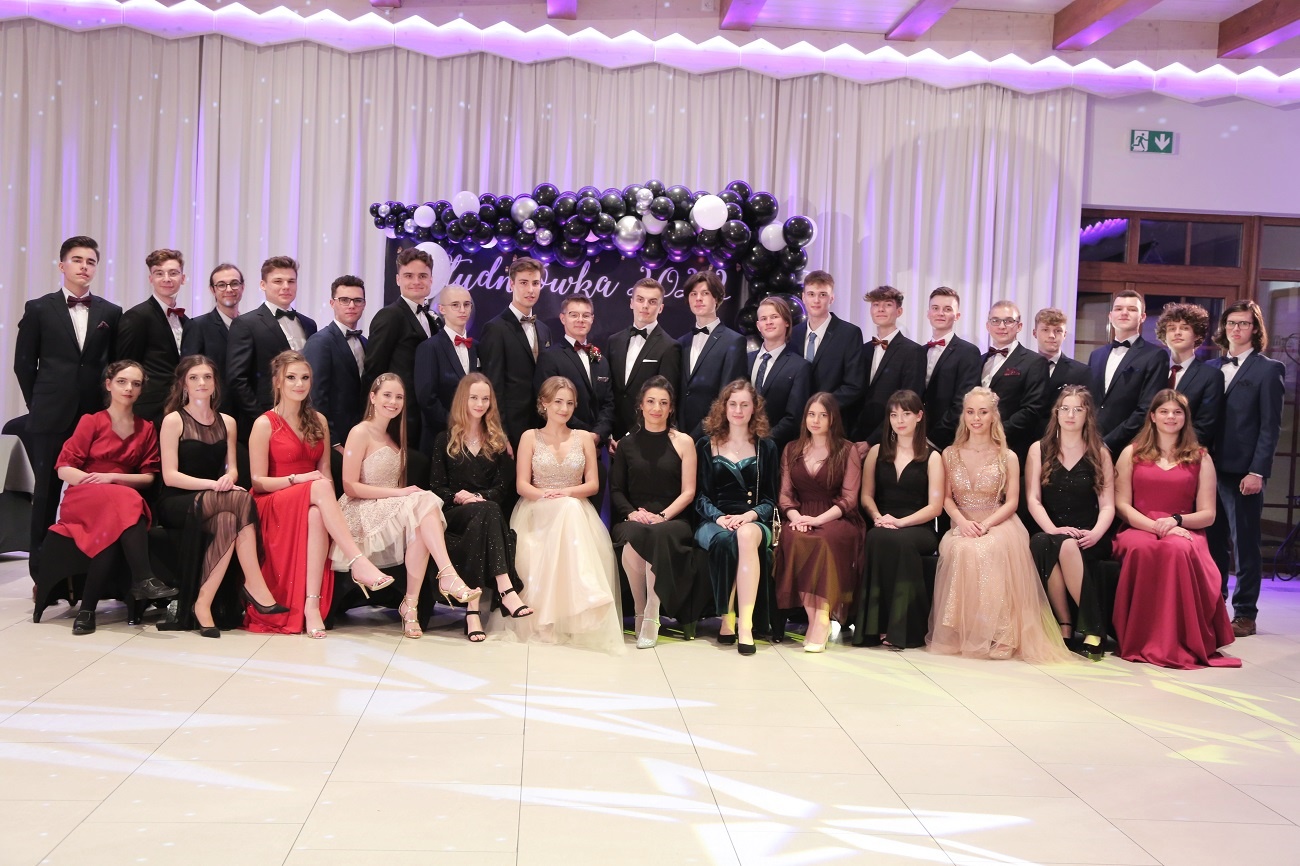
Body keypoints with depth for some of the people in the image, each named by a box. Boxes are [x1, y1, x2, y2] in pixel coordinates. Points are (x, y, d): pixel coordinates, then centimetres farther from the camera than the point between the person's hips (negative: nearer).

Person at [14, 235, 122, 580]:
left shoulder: (111, 313, 9)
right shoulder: (38, 309, 4)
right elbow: (24, 363, 6)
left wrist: (107, 405, 5)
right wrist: (40, 404, 4)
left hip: (96, 417, 1)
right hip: (51, 419, -1)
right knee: (46, 493, 4)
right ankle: (41, 567, 12)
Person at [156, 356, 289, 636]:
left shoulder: (227, 423, 14)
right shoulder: (173, 420, -1)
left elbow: (232, 467, 12)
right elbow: (170, 476, -8)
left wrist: (228, 478, -13)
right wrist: (213, 484, -21)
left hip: (214, 503, 4)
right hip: (176, 503, -4)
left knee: (227, 520, -34)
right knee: (242, 498, -31)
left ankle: (203, 604, -31)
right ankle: (255, 585, -29)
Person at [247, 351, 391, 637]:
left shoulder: (318, 421, 13)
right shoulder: (265, 424, -2)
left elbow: (325, 473, 10)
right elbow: (258, 482, -6)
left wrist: (327, 495, -12)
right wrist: (298, 479, -20)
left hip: (311, 504, 4)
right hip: (274, 505, -3)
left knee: (317, 515, -36)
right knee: (319, 488, -36)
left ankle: (313, 605, -42)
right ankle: (358, 564, -44)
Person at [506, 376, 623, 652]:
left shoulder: (584, 438, 12)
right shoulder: (530, 437, 9)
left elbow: (592, 484, 6)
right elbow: (522, 485, 2)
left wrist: (566, 492, -15)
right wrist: (546, 495, -21)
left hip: (575, 511, 1)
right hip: (536, 512, -1)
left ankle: (575, 616, -40)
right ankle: (543, 618, -34)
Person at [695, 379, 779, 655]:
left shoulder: (766, 447, 16)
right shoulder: (706, 445, 15)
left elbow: (770, 499, 10)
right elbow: (700, 495, 8)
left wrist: (750, 515, -11)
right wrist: (719, 517, -12)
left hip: (754, 522, 0)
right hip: (713, 522, 0)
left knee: (747, 535, -38)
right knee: (724, 541, -37)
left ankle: (745, 626, -42)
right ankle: (727, 618, -25)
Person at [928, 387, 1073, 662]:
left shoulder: (1008, 457, 6)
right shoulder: (950, 454, 12)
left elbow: (1012, 502, 0)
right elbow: (947, 498, 6)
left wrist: (986, 524, -17)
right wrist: (962, 521, -14)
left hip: (998, 525, -2)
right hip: (962, 526, 2)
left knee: (989, 550, -37)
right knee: (962, 550, -35)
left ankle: (996, 635, -29)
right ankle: (962, 632, -26)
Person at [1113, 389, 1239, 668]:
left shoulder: (1200, 458, 13)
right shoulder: (1132, 453, 12)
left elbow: (1207, 514, 8)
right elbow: (1122, 504, 4)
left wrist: (1176, 520, -13)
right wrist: (1156, 525, -14)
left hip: (1183, 532, 0)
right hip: (1139, 529, 0)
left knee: (1178, 550, -39)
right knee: (1141, 548, -39)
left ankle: (1182, 642, -30)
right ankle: (1142, 640, -28)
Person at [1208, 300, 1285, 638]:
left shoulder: (1268, 370, -1)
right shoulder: (1211, 368, 14)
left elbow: (1270, 426, -6)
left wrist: (1257, 471, -13)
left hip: (1243, 472, -5)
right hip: (1210, 467, 5)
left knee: (1245, 545, 2)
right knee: (1212, 542, 10)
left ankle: (1245, 615, 9)